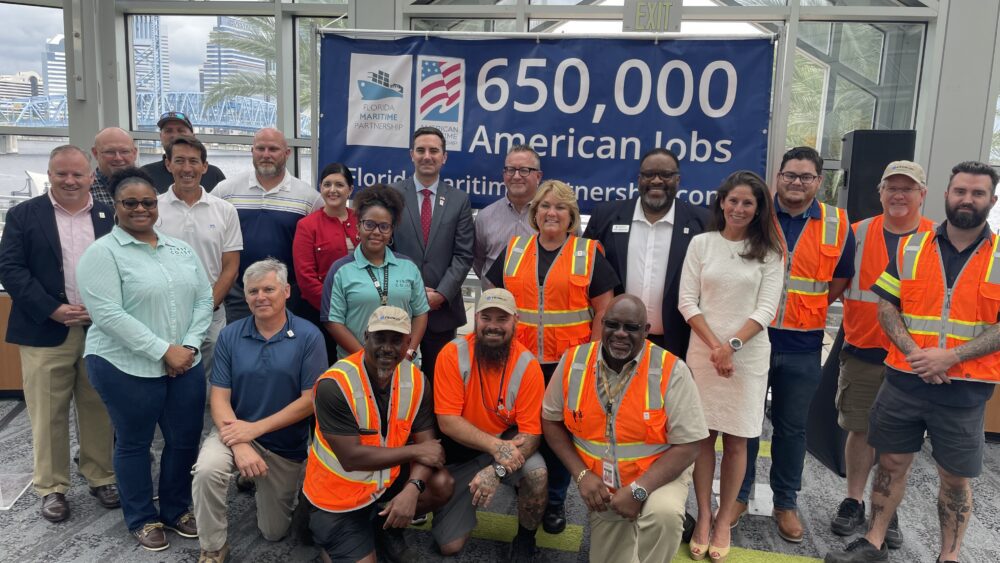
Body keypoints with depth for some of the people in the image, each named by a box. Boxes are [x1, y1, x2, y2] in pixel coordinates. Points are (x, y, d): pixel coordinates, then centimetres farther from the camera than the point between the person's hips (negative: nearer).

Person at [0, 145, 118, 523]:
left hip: (100, 329, 1)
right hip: (45, 332, -1)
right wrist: (53, 310, -14)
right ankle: (51, 487, 19)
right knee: (47, 414, 6)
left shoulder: (110, 216, 7)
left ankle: (101, 477, 24)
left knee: (98, 409, 10)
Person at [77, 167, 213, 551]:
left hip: (186, 364, 5)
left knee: (185, 439, 11)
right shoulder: (102, 253, -8)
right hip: (126, 368, -5)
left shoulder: (181, 249, 9)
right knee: (134, 443, 11)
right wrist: (163, 351, -18)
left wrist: (189, 345, -7)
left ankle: (176, 510, 33)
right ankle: (142, 519, 30)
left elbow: (204, 299, 8)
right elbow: (108, 314, -17)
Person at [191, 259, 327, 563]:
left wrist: (255, 428, -20)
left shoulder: (309, 336, -14)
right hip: (237, 431, 1)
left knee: (274, 533, 11)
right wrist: (239, 445, -24)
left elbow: (310, 400, -16)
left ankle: (259, 482, 43)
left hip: (287, 444, 0)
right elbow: (219, 397, -8)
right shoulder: (230, 335, -6)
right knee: (207, 469, -33)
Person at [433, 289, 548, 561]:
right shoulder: (453, 354, -19)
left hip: (508, 443, 0)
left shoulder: (527, 364, -18)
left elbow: (531, 432, -18)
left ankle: (525, 538, 1)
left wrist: (497, 470, -34)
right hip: (461, 451, 0)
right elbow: (447, 421, -21)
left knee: (538, 474, -31)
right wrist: (494, 445, -33)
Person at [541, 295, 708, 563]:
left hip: (656, 476, -3)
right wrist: (581, 474, -11)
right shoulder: (573, 361, -11)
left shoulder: (671, 370, -20)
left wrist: (639, 490, -25)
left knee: (663, 514, -34)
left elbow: (688, 446, -18)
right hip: (599, 484, 3)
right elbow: (551, 420, 0)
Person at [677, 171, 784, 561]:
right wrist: (714, 345, -11)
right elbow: (687, 302, -1)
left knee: (736, 440, 7)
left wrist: (732, 345, -15)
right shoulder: (701, 243, 3)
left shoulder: (769, 253, 3)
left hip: (748, 355, 0)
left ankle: (724, 521, 20)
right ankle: (703, 517, 19)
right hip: (703, 351, 0)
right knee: (704, 435, 6)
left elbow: (766, 308, -4)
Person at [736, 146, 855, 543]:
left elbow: (841, 279, 11)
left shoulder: (838, 225, 1)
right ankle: (738, 496, 25)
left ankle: (786, 503, 28)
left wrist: (805, 311, 5)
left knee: (791, 427, 12)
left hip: (802, 347, 1)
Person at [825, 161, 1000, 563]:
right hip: (903, 380, 2)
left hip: (965, 389, -1)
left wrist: (950, 356, -18)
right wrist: (913, 353, -13)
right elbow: (887, 307, 3)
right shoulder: (910, 248, 4)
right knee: (891, 463, 11)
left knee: (955, 477, 10)